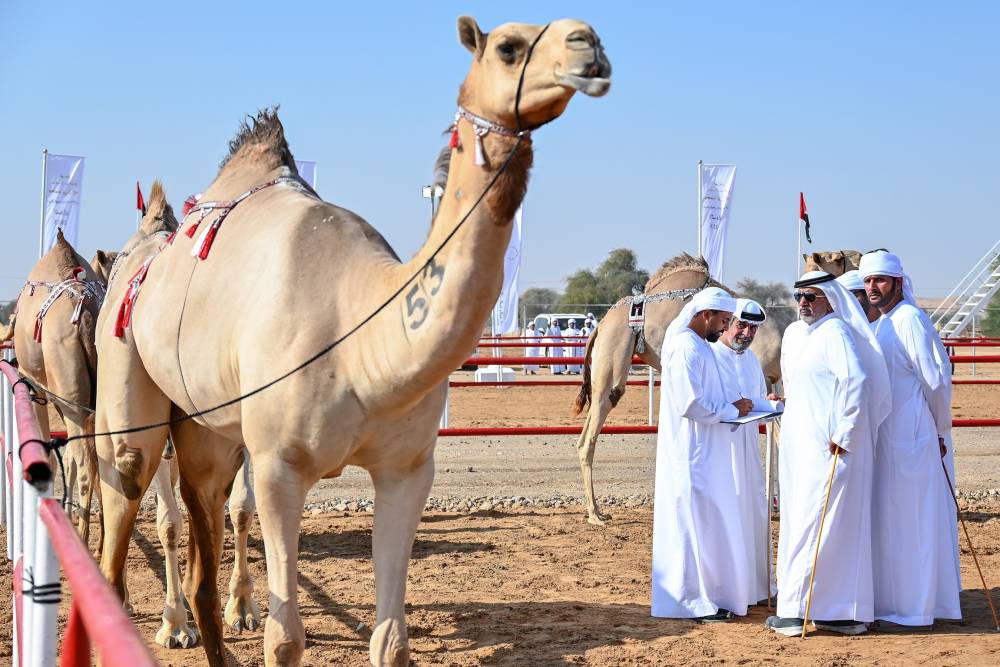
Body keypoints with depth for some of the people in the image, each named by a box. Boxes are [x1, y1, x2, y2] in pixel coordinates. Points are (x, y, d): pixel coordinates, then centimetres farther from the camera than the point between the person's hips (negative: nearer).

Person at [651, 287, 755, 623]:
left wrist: (733, 406, 8)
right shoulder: (686, 348, -17)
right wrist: (732, 410, -12)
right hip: (694, 457, -10)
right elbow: (691, 404, -23)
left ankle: (708, 595, 19)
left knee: (706, 526, 13)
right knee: (696, 525, -5)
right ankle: (695, 601, 1)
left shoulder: (698, 346, 16)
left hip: (704, 456, 10)